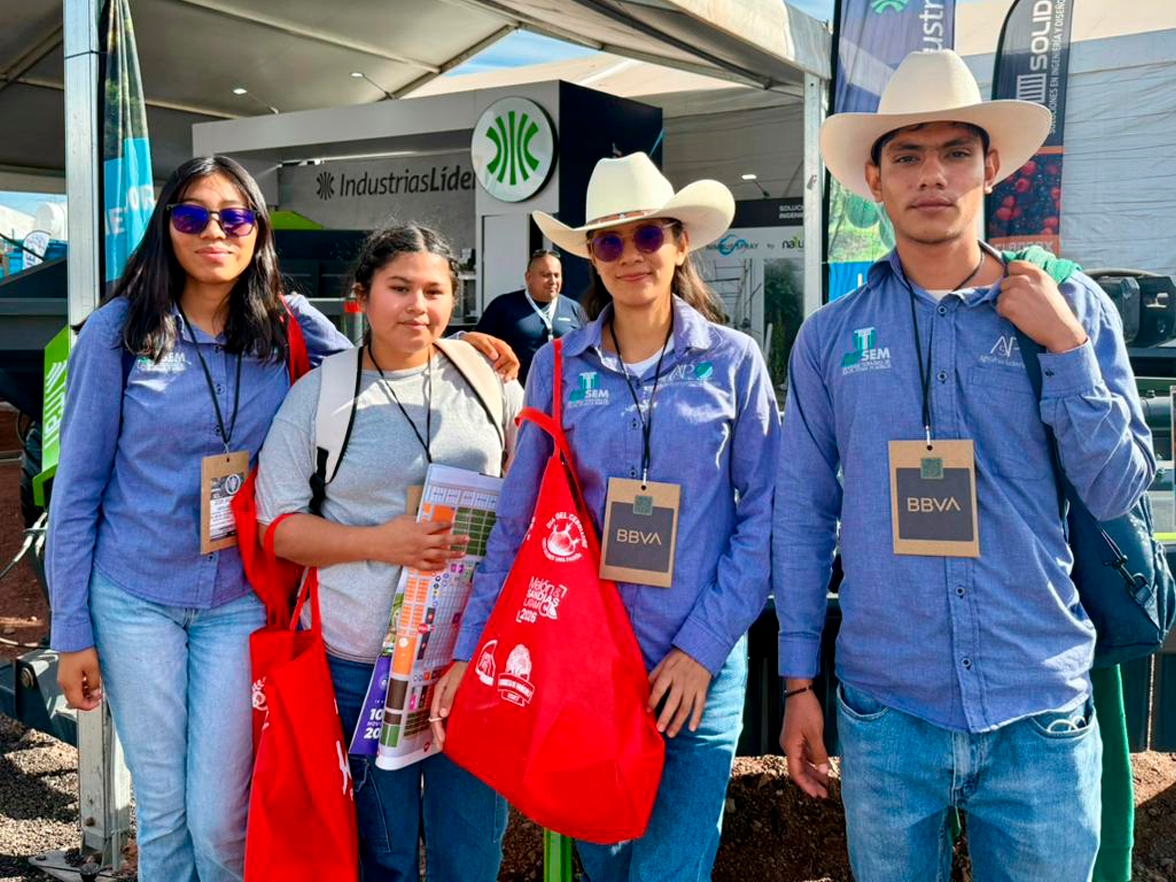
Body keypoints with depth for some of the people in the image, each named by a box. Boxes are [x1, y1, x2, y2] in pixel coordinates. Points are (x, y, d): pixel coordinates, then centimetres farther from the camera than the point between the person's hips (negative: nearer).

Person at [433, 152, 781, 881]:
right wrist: (469, 652, -2)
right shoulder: (559, 367, 1)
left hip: (699, 668, -1)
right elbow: (517, 522, 2)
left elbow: (764, 514, -3)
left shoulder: (733, 361, -3)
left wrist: (703, 647, -8)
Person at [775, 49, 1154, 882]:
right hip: (886, 712, 1)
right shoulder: (832, 336, 0)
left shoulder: (1072, 308, 0)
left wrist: (1067, 348, -12)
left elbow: (1117, 493, -1)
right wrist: (798, 680, 3)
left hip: (1043, 714, 0)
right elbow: (802, 516, 4)